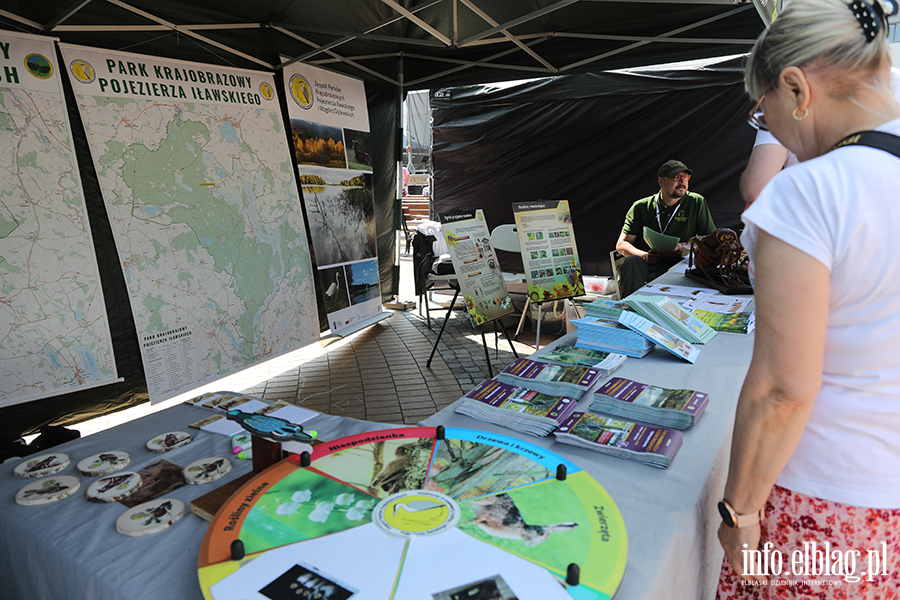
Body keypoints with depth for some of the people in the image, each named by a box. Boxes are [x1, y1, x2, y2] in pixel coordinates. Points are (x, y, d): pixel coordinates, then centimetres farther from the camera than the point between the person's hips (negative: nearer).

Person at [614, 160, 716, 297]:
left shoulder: (697, 202, 9)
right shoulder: (641, 207, 8)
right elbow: (621, 245, 5)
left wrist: (683, 247, -10)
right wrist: (644, 255, -15)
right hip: (643, 266, 0)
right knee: (632, 260, -34)